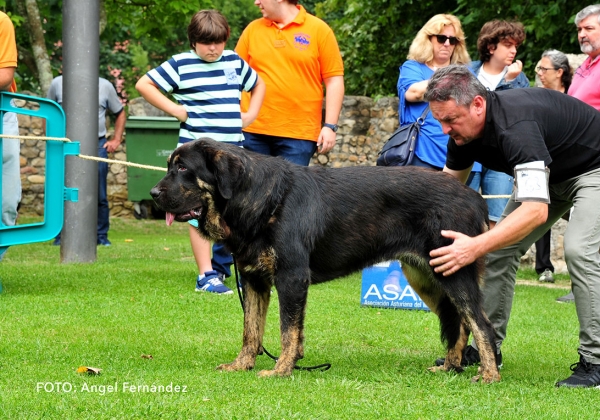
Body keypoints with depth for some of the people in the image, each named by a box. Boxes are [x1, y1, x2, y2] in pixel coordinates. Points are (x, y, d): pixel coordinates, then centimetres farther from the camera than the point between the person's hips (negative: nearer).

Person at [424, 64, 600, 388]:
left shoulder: (515, 127, -40)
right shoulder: (463, 128, -13)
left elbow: (536, 210, -48)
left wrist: (476, 246, -56)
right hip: (551, 173, 9)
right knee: (501, 246, 1)